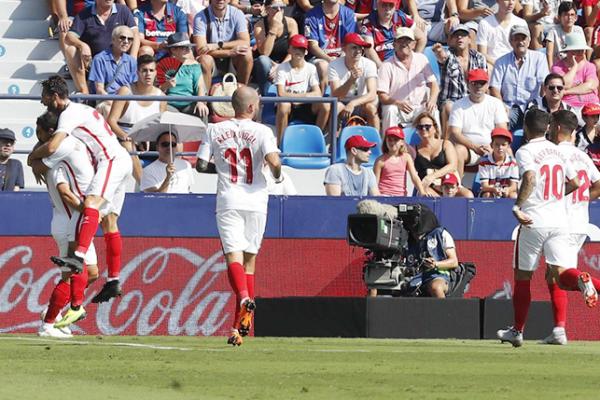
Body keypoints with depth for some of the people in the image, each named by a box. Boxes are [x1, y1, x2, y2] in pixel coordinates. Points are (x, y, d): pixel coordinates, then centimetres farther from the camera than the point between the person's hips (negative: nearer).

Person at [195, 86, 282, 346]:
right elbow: (273, 162, -16)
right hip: (255, 200, 0)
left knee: (233, 256, -9)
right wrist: (277, 175, 6)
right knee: (249, 259, 10)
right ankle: (240, 326, 6)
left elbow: (200, 165, 6)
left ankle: (244, 298, -41)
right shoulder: (261, 131, -2)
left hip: (228, 201, 0)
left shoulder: (215, 130, 5)